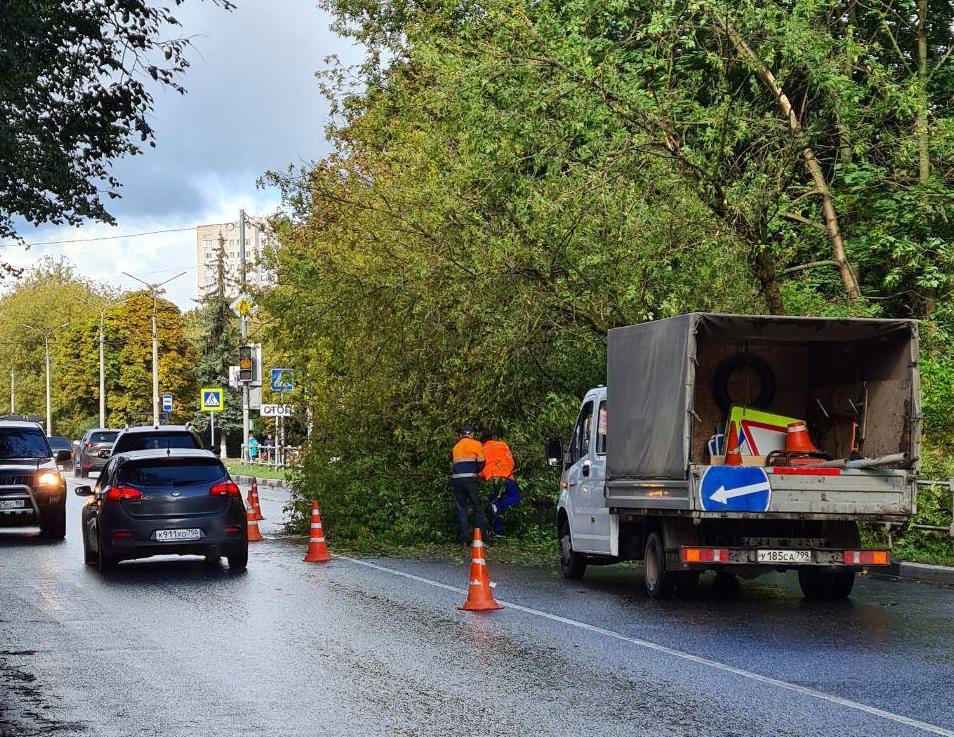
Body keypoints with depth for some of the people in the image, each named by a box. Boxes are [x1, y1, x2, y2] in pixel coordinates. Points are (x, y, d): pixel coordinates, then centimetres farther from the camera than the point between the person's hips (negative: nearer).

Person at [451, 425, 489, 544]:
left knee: (461, 509, 7)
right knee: (478, 507, 5)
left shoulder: (456, 447, 19)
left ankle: (464, 538, 3)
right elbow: (481, 463, -1)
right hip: (469, 478, -4)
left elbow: (452, 461, 16)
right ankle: (482, 535, 1)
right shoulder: (476, 444, 4)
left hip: (455, 479, 4)